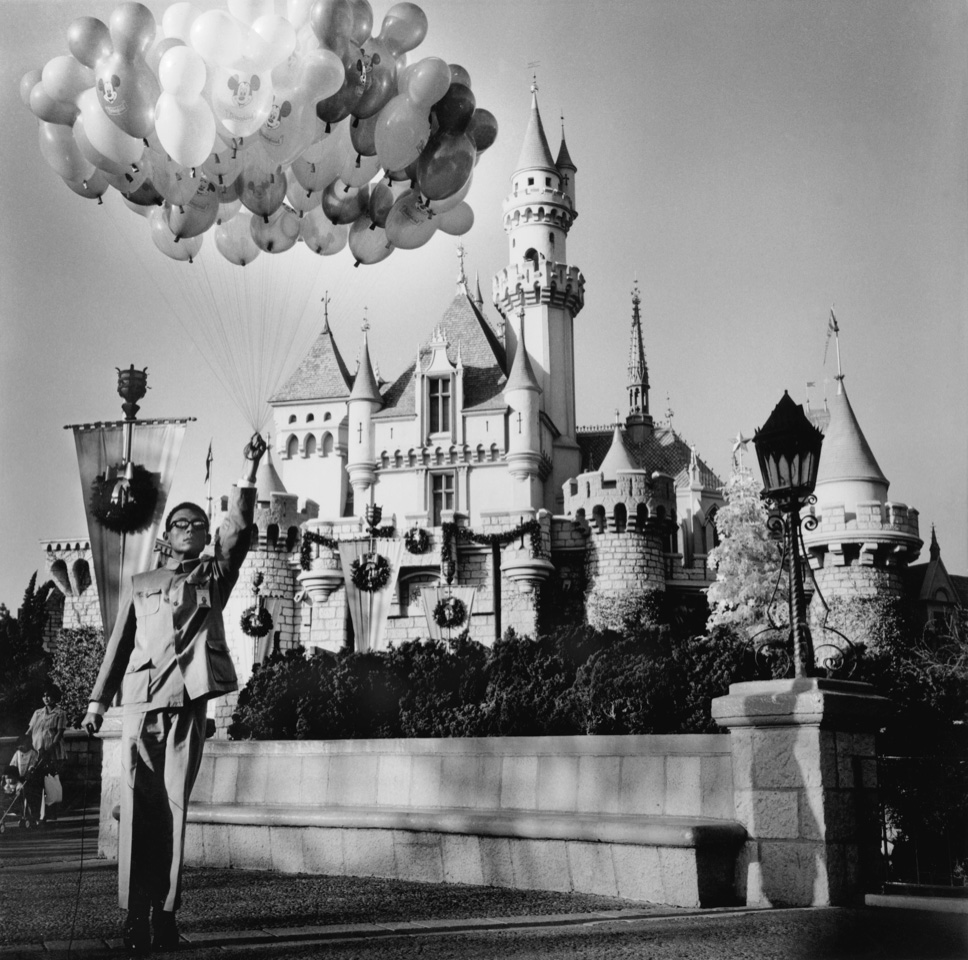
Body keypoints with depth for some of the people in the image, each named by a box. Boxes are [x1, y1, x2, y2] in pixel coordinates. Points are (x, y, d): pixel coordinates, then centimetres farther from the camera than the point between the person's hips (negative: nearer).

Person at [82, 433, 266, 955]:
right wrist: (98, 698, 12)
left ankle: (166, 910, 1)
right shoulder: (139, 585, 19)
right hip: (141, 701, 1)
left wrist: (250, 469, -11)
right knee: (139, 803, -4)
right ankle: (136, 911, -3)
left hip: (187, 702, -1)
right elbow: (119, 643, 19)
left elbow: (238, 526, 0)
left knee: (174, 804, -2)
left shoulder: (215, 575, 15)